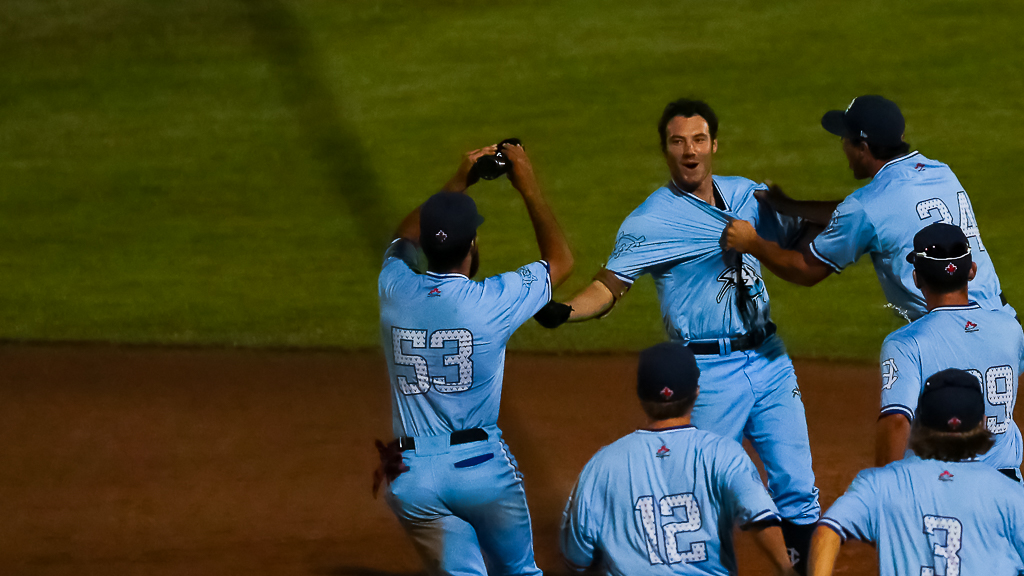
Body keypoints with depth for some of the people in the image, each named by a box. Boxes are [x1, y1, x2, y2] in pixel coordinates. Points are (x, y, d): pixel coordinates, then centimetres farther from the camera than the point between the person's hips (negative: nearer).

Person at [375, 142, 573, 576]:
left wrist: (457, 184, 25)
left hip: (412, 480, 2)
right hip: (483, 469, -2)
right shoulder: (492, 301, -13)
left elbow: (404, 238, 22)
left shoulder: (395, 291, -3)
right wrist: (529, 188, 11)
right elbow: (560, 260, 5)